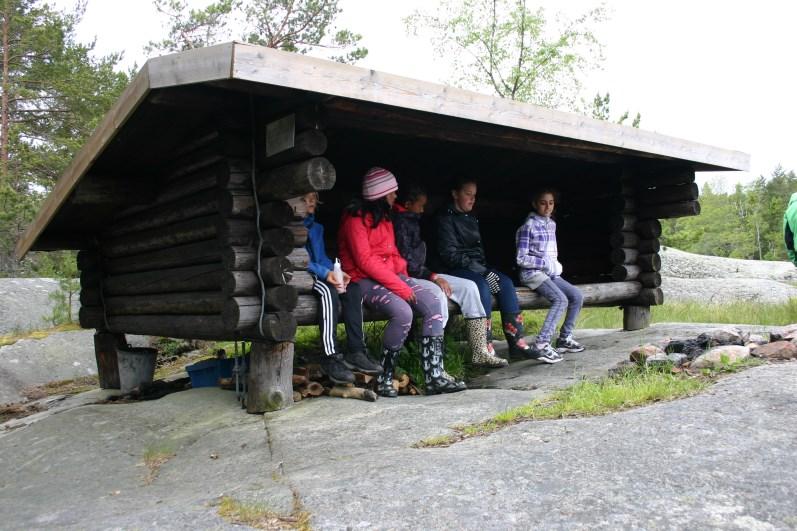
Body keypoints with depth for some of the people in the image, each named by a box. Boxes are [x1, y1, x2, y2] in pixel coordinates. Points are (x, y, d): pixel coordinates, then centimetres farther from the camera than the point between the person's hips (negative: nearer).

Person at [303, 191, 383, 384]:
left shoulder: (317, 227, 25)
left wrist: (335, 273, -3)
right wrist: (325, 273, -23)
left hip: (318, 274, 7)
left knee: (353, 288, -19)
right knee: (328, 290, -35)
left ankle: (356, 352, -23)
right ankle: (330, 357, -37)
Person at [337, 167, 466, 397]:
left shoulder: (384, 216, 19)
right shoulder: (355, 218, -9)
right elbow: (365, 262, -17)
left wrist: (403, 277, 4)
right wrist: (400, 287, -19)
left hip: (392, 275, 8)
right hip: (364, 281, -8)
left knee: (432, 303, -14)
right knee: (403, 312, -32)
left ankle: (434, 377, -16)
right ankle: (383, 379, -15)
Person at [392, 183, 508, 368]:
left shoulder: (411, 221, 22)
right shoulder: (399, 221, -9)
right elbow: (405, 260, -18)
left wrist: (432, 275, 11)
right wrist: (433, 276, -18)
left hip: (421, 273, 10)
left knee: (469, 286, -2)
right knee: (438, 293, -37)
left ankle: (480, 352, -6)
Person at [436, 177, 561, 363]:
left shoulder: (472, 219, 21)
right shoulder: (446, 218, -3)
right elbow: (448, 253, -12)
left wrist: (483, 267, 7)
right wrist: (472, 265, -19)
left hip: (477, 267, 7)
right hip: (457, 269, -7)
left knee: (505, 282, -19)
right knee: (482, 286, -34)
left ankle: (517, 343, -23)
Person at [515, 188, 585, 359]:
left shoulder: (552, 224, 14)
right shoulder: (528, 226, -9)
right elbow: (521, 259, -12)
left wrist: (556, 266, 3)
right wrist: (547, 264, -15)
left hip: (550, 273, 7)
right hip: (532, 273, -7)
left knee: (577, 296, -8)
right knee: (561, 299, -25)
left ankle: (564, 338, 3)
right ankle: (541, 344, -26)